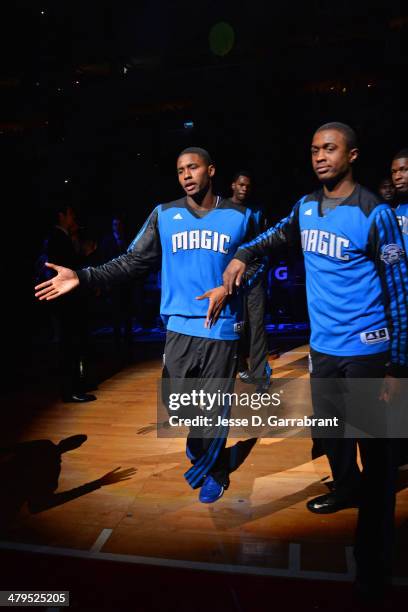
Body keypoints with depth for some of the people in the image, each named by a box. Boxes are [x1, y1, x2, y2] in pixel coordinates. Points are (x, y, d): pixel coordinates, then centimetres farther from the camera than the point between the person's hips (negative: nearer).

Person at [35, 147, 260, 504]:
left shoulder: (239, 216, 3)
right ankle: (202, 455, 39)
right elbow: (134, 262, 2)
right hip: (180, 326, 2)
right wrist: (83, 277, -8)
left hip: (221, 328, -1)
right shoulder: (164, 216, 4)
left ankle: (213, 472, 33)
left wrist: (228, 288, -12)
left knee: (214, 408, 6)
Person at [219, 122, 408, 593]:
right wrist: (242, 254, 10)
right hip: (322, 345, 6)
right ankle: (347, 487, 50)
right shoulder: (306, 207, 5)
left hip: (367, 349, -6)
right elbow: (279, 235, 29)